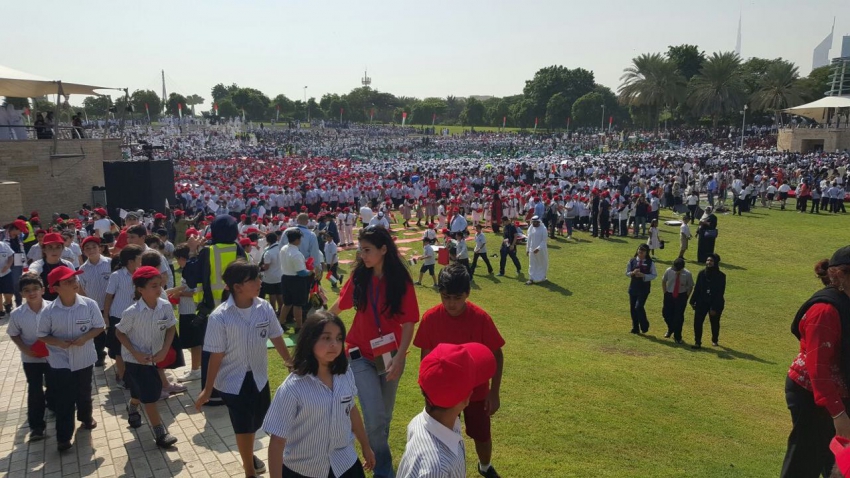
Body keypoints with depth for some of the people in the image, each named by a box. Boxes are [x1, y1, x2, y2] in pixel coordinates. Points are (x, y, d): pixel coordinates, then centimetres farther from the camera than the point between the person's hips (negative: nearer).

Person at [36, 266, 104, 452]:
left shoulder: (89, 304, -14)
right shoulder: (49, 311, -14)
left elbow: (99, 327, -4)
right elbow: (42, 335, -3)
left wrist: (85, 337, -21)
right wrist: (58, 342, -21)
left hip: (84, 359, 1)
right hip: (60, 361, -1)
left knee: (84, 392, 21)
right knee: (64, 399, 3)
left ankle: (86, 417, 47)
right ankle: (63, 436, 14)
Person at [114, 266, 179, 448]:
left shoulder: (166, 306, -16)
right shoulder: (132, 312, -25)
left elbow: (171, 328, -3)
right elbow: (119, 333, -12)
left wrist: (164, 350, -14)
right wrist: (136, 353, -18)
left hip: (154, 356, 5)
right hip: (135, 359, -5)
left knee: (141, 392, 22)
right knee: (149, 396, -4)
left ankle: (132, 407, 56)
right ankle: (160, 433, 7)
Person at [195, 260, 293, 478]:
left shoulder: (264, 308, -11)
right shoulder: (220, 317, -21)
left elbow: (276, 338, 2)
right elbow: (216, 356, -14)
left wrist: (290, 362, 11)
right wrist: (207, 390, -8)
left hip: (259, 376, 4)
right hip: (232, 380, -4)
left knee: (256, 421, 20)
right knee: (243, 426, 6)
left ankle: (249, 456, 52)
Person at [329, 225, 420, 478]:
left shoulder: (401, 281, -12)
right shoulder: (359, 276, -6)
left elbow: (409, 323, -14)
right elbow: (340, 304, 11)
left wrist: (400, 357, -25)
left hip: (390, 355, 0)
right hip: (361, 355, 0)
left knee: (385, 415, 15)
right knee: (375, 418, -10)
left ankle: (376, 456, 40)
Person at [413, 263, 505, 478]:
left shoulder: (480, 317, -21)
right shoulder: (430, 318, -16)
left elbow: (496, 355, -10)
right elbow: (426, 357, -3)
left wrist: (494, 392, -10)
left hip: (476, 390, 0)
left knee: (482, 435, 15)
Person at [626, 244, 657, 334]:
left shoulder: (650, 263, -6)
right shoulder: (632, 261, 2)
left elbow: (654, 275, -5)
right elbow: (627, 273, 7)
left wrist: (643, 275, -20)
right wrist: (633, 273, -15)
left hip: (644, 288, -4)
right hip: (633, 287, 4)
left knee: (639, 307, -15)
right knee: (632, 308, 8)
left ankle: (644, 326, 7)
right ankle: (635, 328, 24)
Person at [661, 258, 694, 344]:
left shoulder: (687, 274, -15)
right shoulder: (668, 271, -11)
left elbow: (690, 286, -1)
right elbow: (663, 281, 6)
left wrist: (686, 296, -5)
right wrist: (665, 293, 4)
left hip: (681, 296, -2)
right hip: (669, 295, 2)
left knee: (679, 317, 1)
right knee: (666, 314, 5)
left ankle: (677, 337, 19)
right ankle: (670, 329, 36)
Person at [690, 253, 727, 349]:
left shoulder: (721, 276, -13)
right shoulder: (702, 273, -3)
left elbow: (720, 293, -13)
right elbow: (697, 288, 4)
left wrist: (714, 308, -16)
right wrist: (693, 301, 4)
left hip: (716, 304, -2)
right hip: (702, 302, 2)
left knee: (715, 323, 14)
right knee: (697, 322, -5)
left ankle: (714, 340, 36)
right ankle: (697, 342, 4)